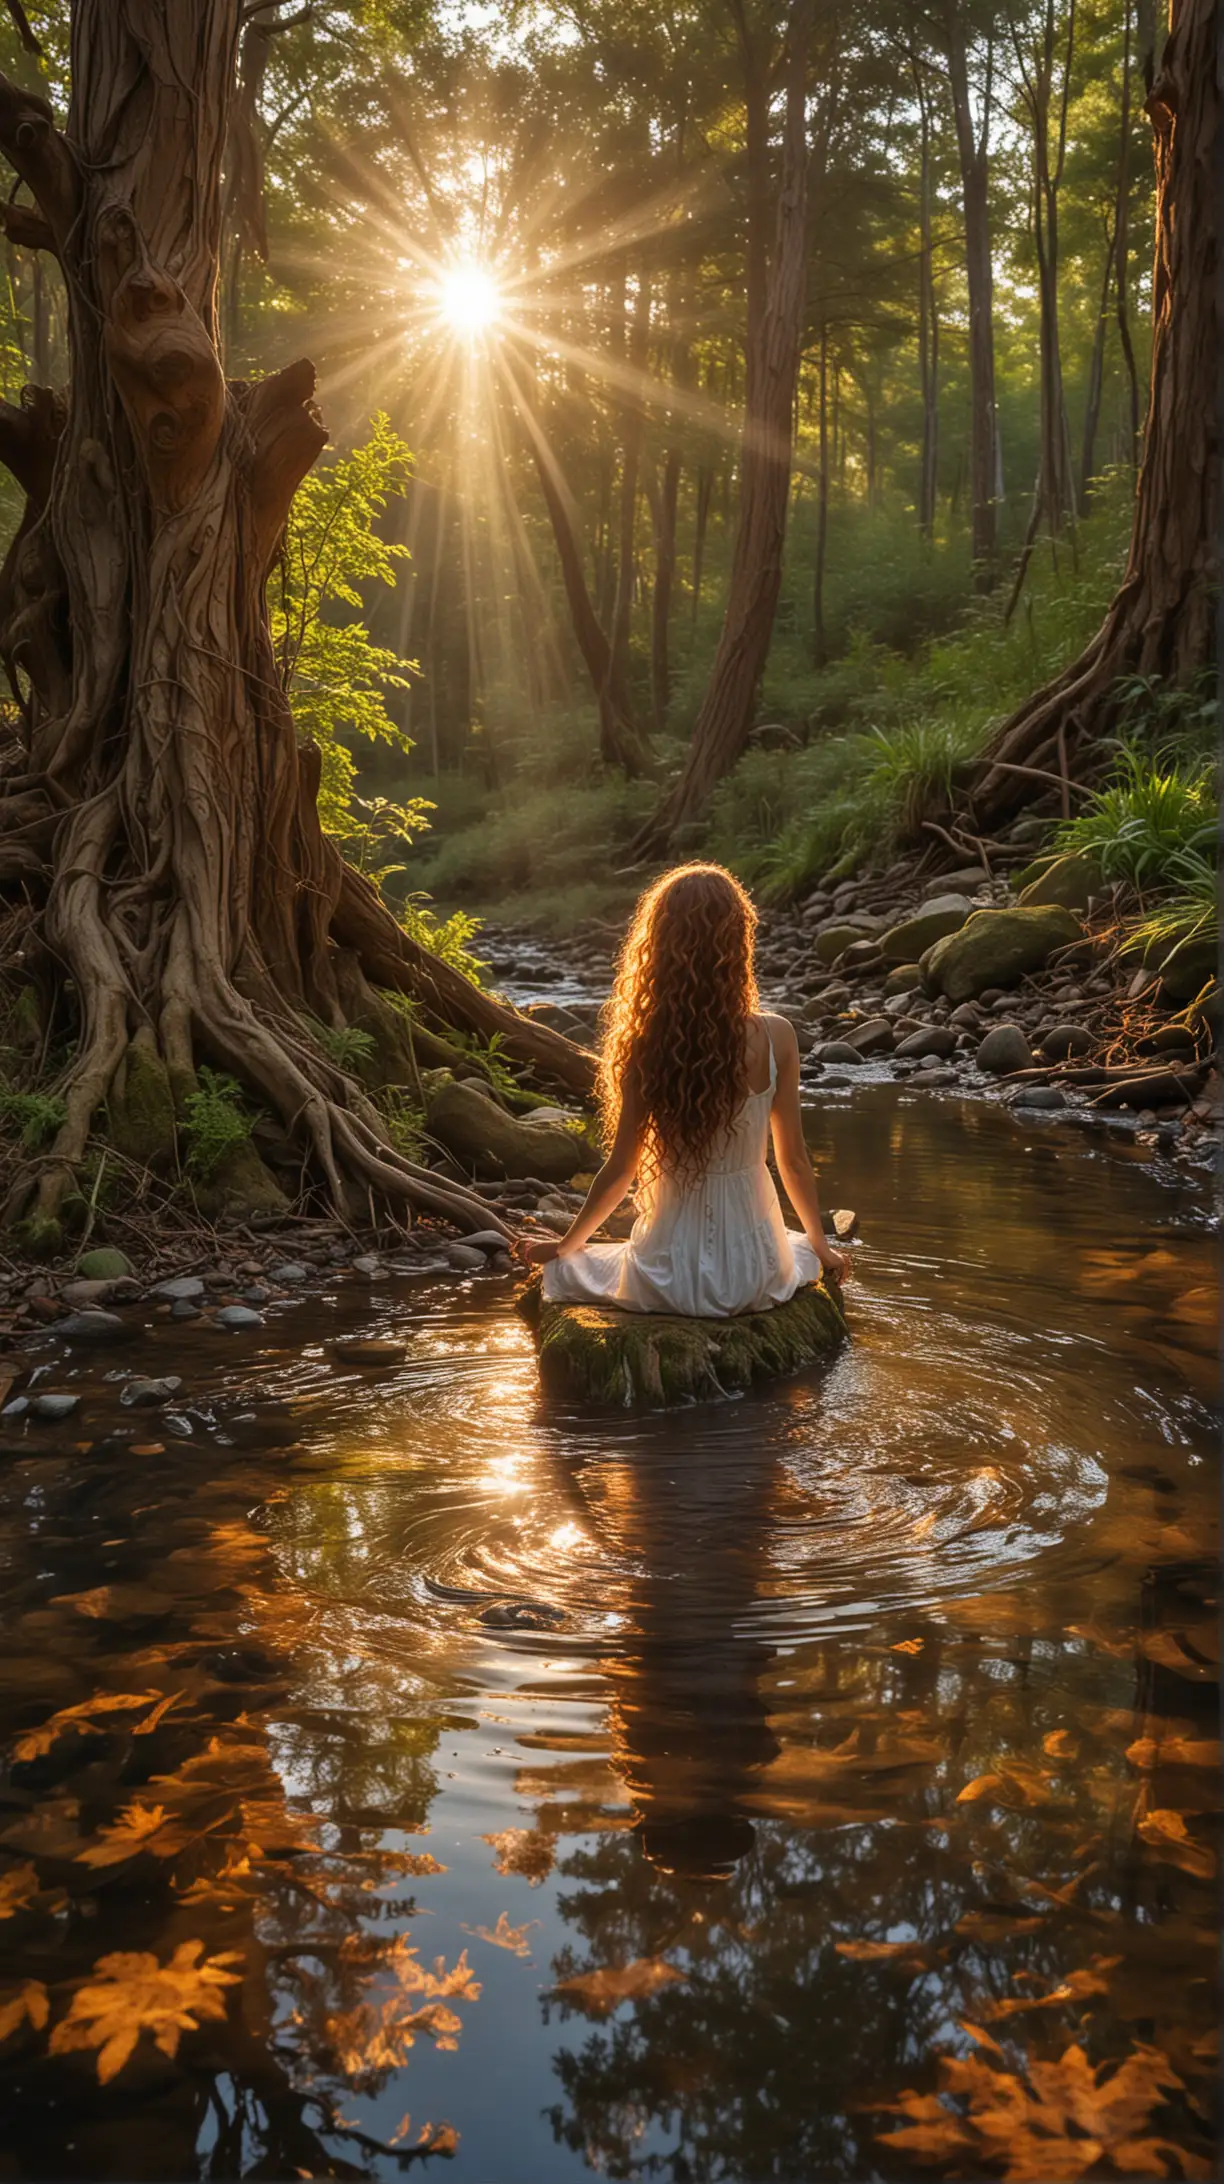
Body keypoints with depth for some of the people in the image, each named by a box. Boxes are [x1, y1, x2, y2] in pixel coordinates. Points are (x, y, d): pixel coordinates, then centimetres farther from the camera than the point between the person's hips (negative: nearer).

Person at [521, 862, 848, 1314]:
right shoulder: (775, 1038, -12)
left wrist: (563, 1247, 10)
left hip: (669, 1281, -2)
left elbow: (620, 1170, -8)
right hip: (754, 1274, 3)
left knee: (559, 1274, 29)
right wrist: (820, 1247, 15)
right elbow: (793, 1160, -3)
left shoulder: (647, 1048, -15)